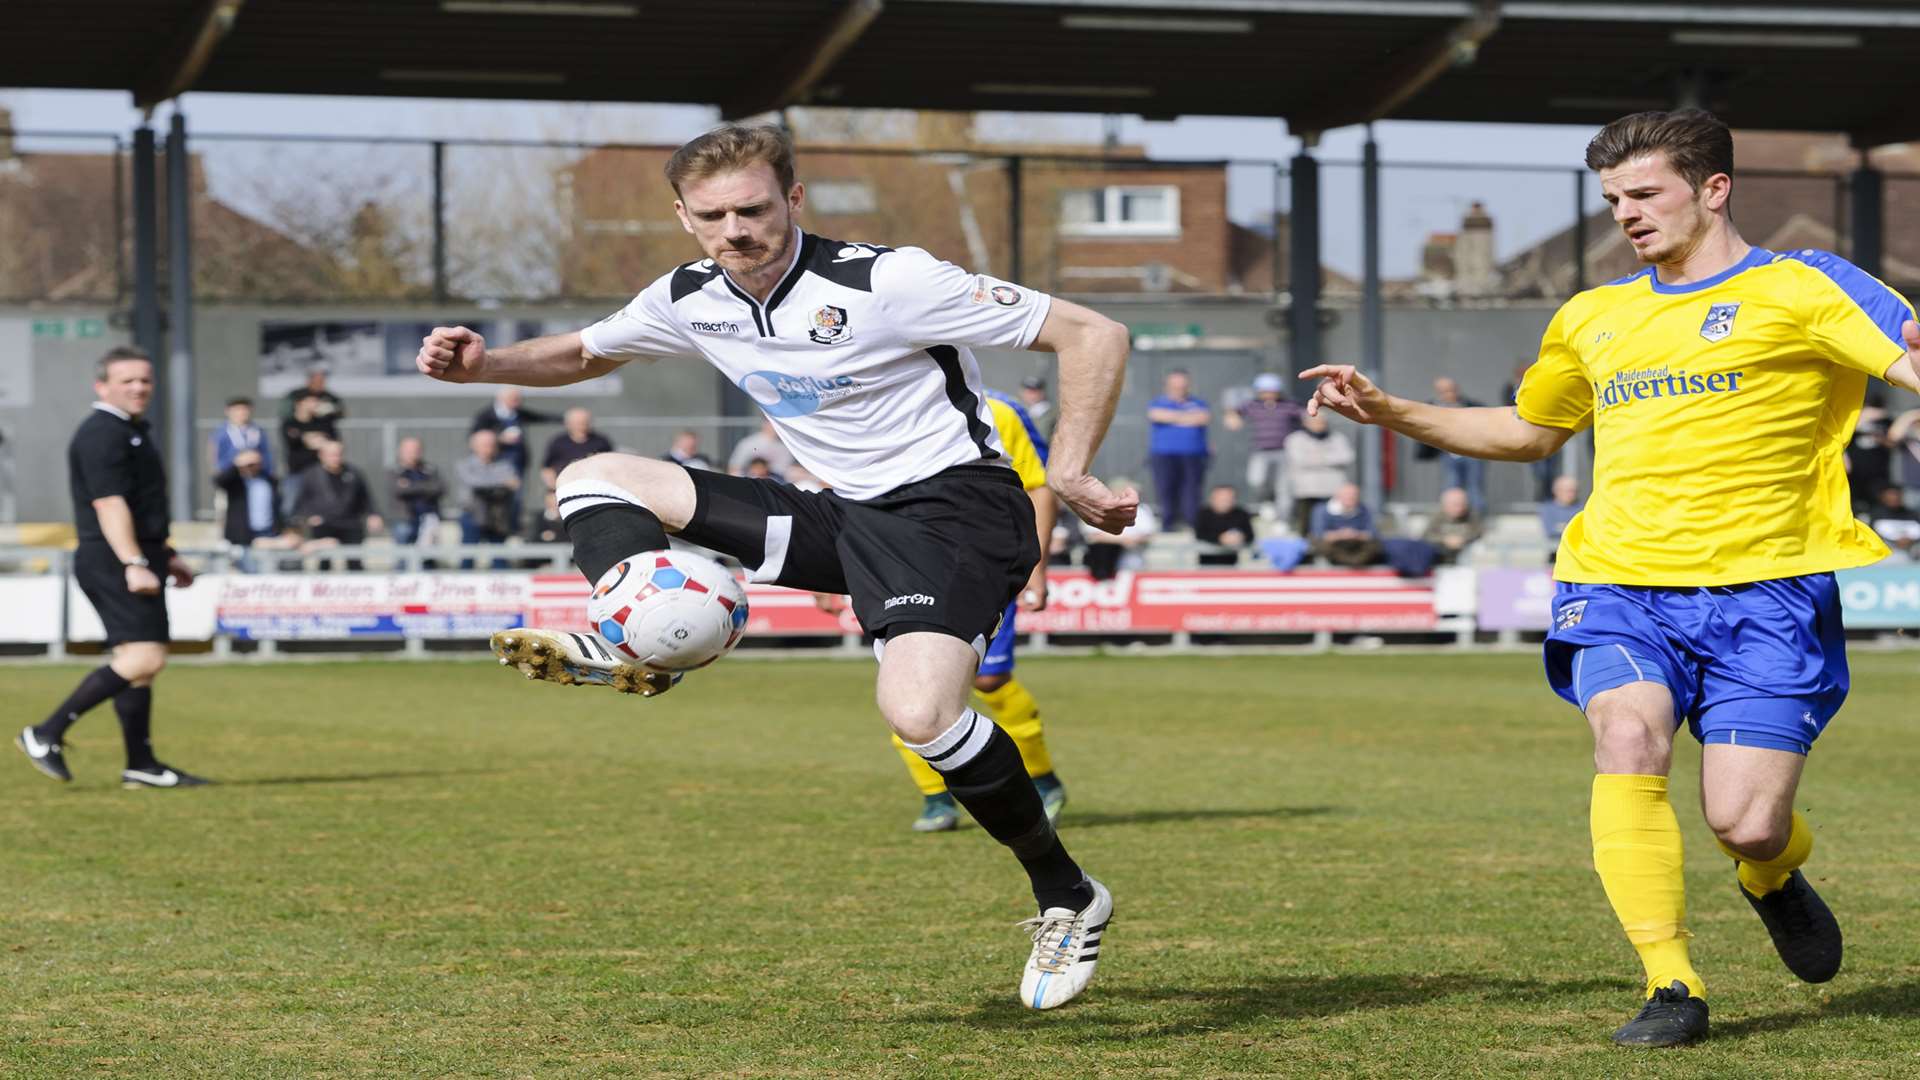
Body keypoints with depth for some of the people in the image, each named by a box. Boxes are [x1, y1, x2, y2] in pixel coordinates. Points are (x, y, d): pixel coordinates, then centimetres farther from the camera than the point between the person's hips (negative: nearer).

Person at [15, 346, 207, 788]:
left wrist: (167, 556, 31)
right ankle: (47, 734, -16)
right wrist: (134, 564, -30)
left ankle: (141, 764, 16)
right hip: (112, 563, -11)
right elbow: (109, 504, -23)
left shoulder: (134, 431, 21)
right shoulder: (102, 434, -13)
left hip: (135, 560, 11)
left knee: (136, 661, 12)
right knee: (145, 657, -18)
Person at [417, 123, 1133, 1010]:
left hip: (953, 505, -8)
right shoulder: (692, 301, 1)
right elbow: (584, 352, 23)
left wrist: (1068, 477, -23)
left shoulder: (886, 283, -19)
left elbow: (1093, 333, -15)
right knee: (592, 480, 2)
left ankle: (1066, 897, -11)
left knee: (916, 712, -34)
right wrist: (482, 364, 3)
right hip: (845, 513, 8)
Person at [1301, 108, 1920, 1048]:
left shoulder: (1800, 288, 2)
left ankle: (1774, 874, 30)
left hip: (1762, 592, -3)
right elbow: (1529, 431, 34)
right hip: (1620, 585, 4)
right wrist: (1390, 412, 26)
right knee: (1627, 740, -27)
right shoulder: (1593, 318, 18)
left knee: (1745, 825, -10)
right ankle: (1672, 987, -19)